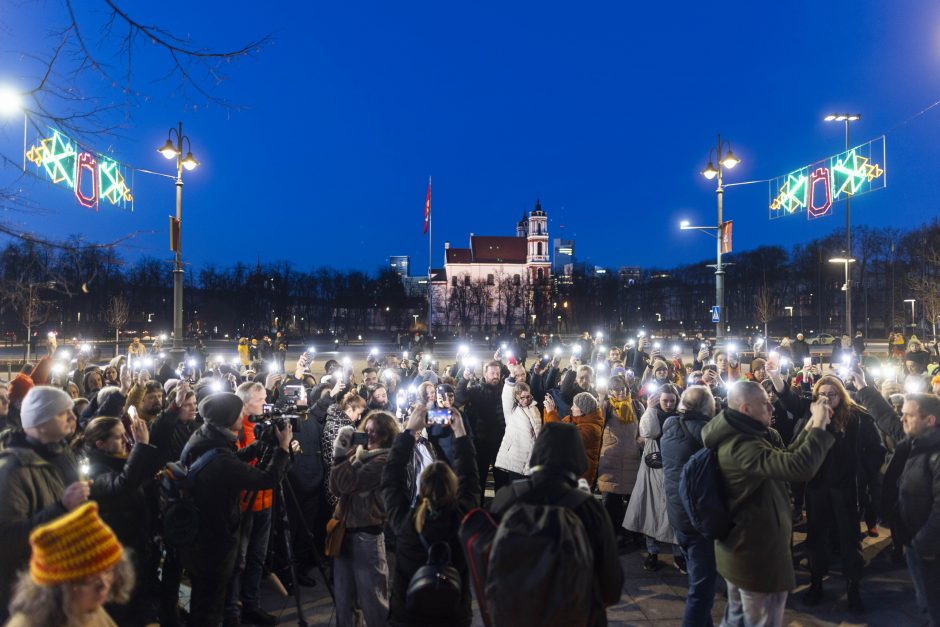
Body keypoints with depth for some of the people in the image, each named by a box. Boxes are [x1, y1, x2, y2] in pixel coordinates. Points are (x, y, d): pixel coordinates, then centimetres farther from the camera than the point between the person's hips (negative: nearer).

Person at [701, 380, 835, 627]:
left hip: (739, 548, 10)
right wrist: (820, 426, -26)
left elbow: (784, 459, 12)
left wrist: (810, 426, 1)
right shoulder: (742, 446, -29)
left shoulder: (735, 438, 6)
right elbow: (800, 467, -39)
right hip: (757, 553, -10)